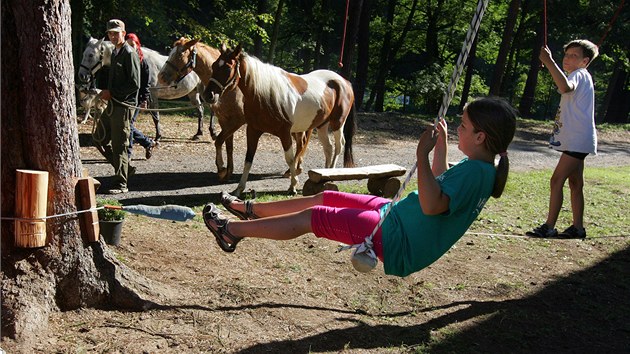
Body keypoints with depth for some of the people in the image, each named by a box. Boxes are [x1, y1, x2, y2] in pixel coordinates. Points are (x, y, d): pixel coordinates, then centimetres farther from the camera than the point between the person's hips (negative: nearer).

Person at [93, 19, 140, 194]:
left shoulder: (129, 54, -13)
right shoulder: (115, 52, 16)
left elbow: (134, 84, -18)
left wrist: (112, 93, -15)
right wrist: (106, 92, 10)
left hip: (123, 105, -10)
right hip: (112, 104, 10)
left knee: (119, 145, -5)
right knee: (99, 137, 17)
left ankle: (121, 184, 3)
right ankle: (124, 166, 27)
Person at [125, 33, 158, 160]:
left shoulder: (142, 62, -2)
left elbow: (145, 83, -2)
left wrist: (145, 99, -9)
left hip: (136, 98, -5)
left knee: (129, 123, -4)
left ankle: (127, 153, 7)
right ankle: (148, 142, 26)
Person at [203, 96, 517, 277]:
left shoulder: (476, 172, -24)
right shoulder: (478, 169, 6)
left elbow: (432, 205, -38)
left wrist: (422, 154, -36)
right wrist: (441, 149, 15)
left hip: (398, 242, -10)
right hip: (397, 213, 10)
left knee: (311, 218, -6)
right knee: (325, 198, 14)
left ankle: (232, 230, 10)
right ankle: (251, 209, 31)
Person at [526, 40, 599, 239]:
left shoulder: (579, 75, -14)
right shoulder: (581, 77, 20)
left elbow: (565, 87, -39)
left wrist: (549, 62, -39)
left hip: (577, 140, -11)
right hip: (577, 140, 11)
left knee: (557, 181, -14)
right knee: (575, 183, 13)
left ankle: (549, 227, -13)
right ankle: (578, 227, 19)